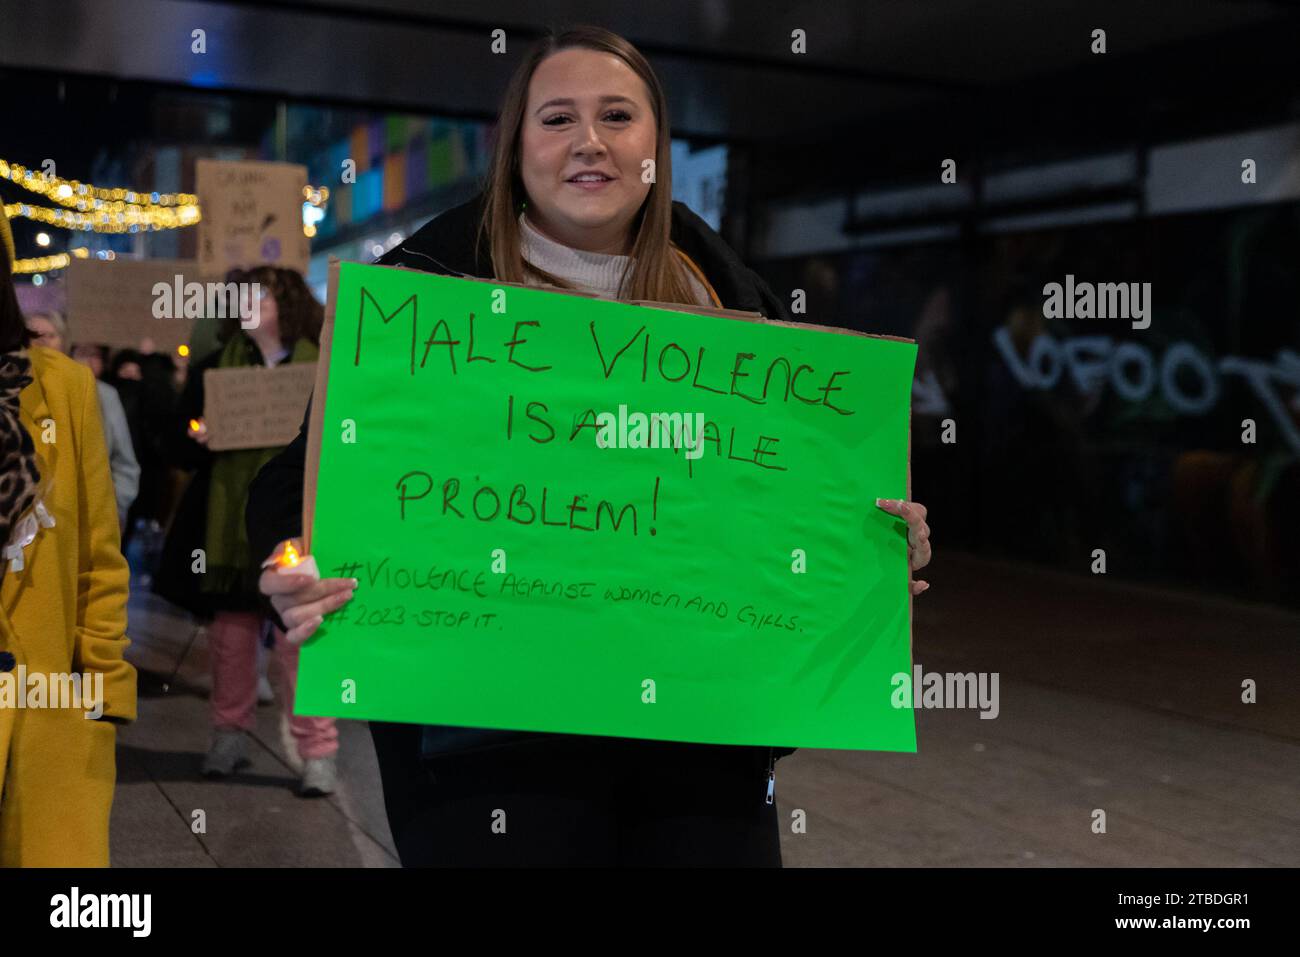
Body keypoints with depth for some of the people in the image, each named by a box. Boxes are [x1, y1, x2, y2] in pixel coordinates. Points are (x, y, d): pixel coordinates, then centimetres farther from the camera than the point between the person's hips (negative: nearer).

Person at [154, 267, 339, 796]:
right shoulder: (214, 368, 12)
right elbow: (180, 447, 11)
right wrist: (199, 439, -10)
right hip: (230, 523, 3)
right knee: (230, 631, 8)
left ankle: (318, 751, 0)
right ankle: (230, 735, 24)